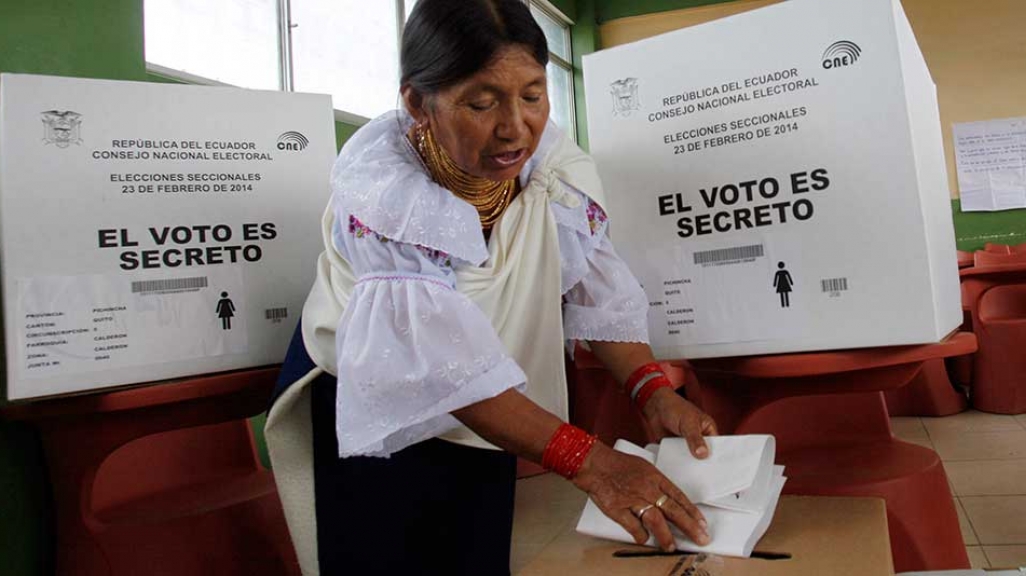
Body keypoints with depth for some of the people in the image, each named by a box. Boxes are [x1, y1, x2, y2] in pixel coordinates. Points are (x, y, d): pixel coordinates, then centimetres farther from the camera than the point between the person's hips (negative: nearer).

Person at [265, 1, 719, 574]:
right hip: (365, 406, -3)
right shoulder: (378, 182, -30)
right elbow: (437, 358, -37)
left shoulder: (552, 158, -15)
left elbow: (595, 286, -12)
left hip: (481, 419, 4)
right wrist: (586, 459, -43)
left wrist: (653, 389, -28)